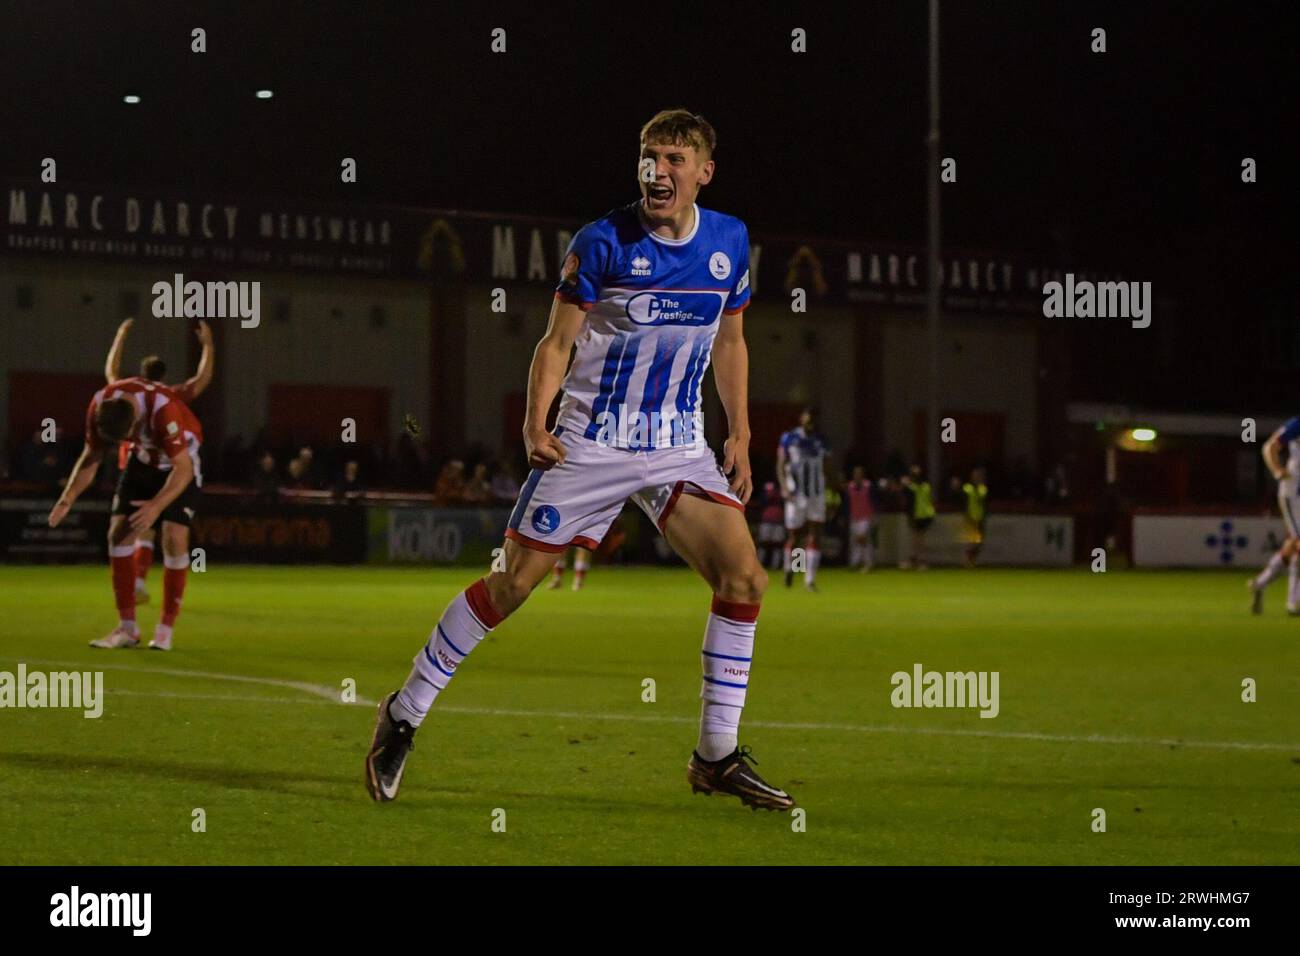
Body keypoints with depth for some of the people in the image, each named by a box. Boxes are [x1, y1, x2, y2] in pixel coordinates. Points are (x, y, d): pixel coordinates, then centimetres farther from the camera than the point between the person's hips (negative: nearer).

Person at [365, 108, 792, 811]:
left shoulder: (729, 241, 4)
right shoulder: (602, 242, -10)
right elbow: (556, 341, -5)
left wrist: (739, 436, 10)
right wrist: (536, 422, -19)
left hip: (680, 446, 4)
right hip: (591, 442, -4)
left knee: (744, 576, -11)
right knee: (514, 582, -5)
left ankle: (716, 758, 0)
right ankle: (404, 714, 13)